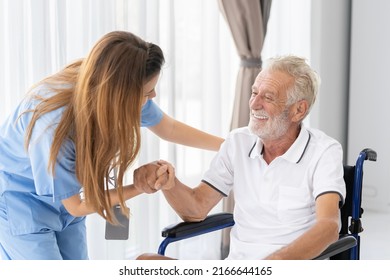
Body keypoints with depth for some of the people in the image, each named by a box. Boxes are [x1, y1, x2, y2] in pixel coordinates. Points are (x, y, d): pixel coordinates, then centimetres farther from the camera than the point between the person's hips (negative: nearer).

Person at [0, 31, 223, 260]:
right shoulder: (54, 126, -39)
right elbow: (76, 205, -23)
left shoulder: (127, 90, -22)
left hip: (62, 197, 7)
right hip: (21, 200, -6)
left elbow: (169, 128, 1)